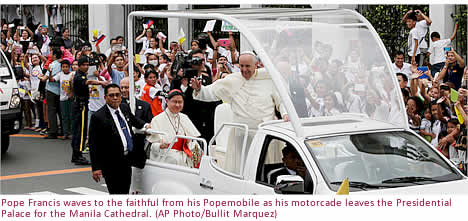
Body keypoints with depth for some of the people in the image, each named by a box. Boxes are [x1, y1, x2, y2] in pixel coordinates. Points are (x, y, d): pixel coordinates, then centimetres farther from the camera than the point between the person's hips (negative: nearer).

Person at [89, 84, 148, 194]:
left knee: (125, 192, 12)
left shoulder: (125, 108, 8)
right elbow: (93, 145, -13)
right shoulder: (98, 117, -13)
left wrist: (144, 125, 14)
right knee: (116, 193, -8)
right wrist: (96, 167, -17)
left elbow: (133, 120, 33)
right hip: (111, 163, -7)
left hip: (127, 161, 7)